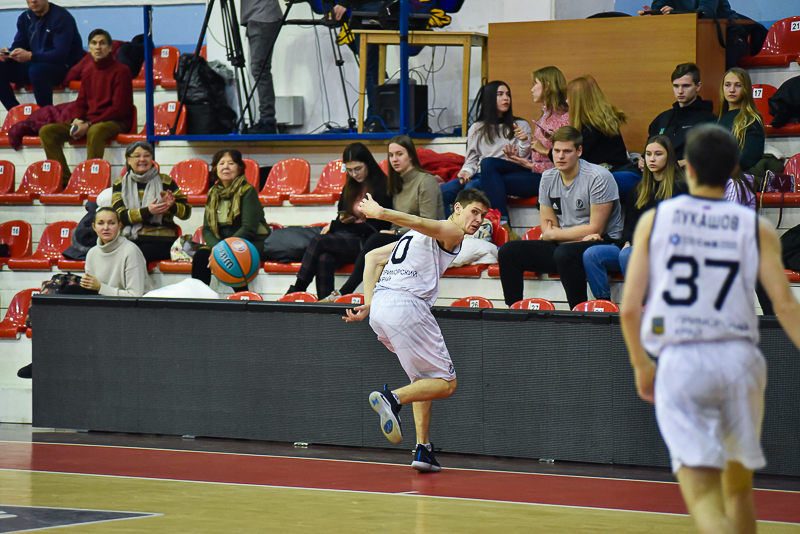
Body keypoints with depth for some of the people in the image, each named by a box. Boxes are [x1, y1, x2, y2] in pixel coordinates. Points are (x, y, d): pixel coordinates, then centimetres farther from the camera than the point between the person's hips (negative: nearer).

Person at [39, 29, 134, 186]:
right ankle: (65, 179, -17)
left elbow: (119, 108, -12)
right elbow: (81, 102, 18)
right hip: (87, 122, 7)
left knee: (96, 131, -43)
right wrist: (77, 120, -7)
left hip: (116, 122, -7)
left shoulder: (121, 71, -5)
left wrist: (89, 125, -17)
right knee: (46, 132, -9)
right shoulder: (88, 73, 16)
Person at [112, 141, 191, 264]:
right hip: (129, 239, 2)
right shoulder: (120, 184, 13)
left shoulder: (165, 181, 11)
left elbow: (186, 212, 11)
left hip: (160, 241, -2)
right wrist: (147, 211, -17)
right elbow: (120, 216, -2)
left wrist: (172, 206, -12)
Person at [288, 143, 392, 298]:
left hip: (366, 243, -6)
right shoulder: (350, 187, 17)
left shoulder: (381, 187, -6)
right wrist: (340, 223, -5)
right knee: (324, 259, -30)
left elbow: (375, 228, -9)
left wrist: (335, 226, -7)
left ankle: (296, 290, -21)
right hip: (348, 240, 6)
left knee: (319, 242, -26)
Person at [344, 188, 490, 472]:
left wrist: (368, 304, 21)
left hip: (379, 309, 9)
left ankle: (423, 450, 10)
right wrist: (383, 214, -29)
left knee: (424, 379, 20)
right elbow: (420, 222, -14)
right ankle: (392, 398, -25)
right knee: (446, 383, -2)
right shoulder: (452, 232, 4)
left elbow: (372, 257, 27)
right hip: (406, 305, -9)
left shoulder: (418, 236, 30)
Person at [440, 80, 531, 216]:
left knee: (471, 187, -37)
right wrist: (466, 172, -4)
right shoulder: (477, 129, 21)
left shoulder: (521, 126, 15)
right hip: (478, 176, 3)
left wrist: (524, 141, -12)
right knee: (441, 192, -24)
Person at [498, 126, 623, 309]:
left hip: (602, 245, -7)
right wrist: (580, 236, -12)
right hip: (562, 245, 7)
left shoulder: (598, 177, -12)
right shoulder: (548, 178, 7)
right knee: (508, 252, -7)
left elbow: (595, 228, -14)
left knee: (564, 253, -39)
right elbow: (548, 227, 7)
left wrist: (554, 234, -5)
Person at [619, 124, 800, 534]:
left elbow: (629, 308, 3)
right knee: (738, 485, 22)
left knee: (703, 497, -8)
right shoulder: (756, 229, 5)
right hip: (738, 358, 2)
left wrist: (640, 364, 18)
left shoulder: (654, 220, 5)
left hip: (679, 362, -1)